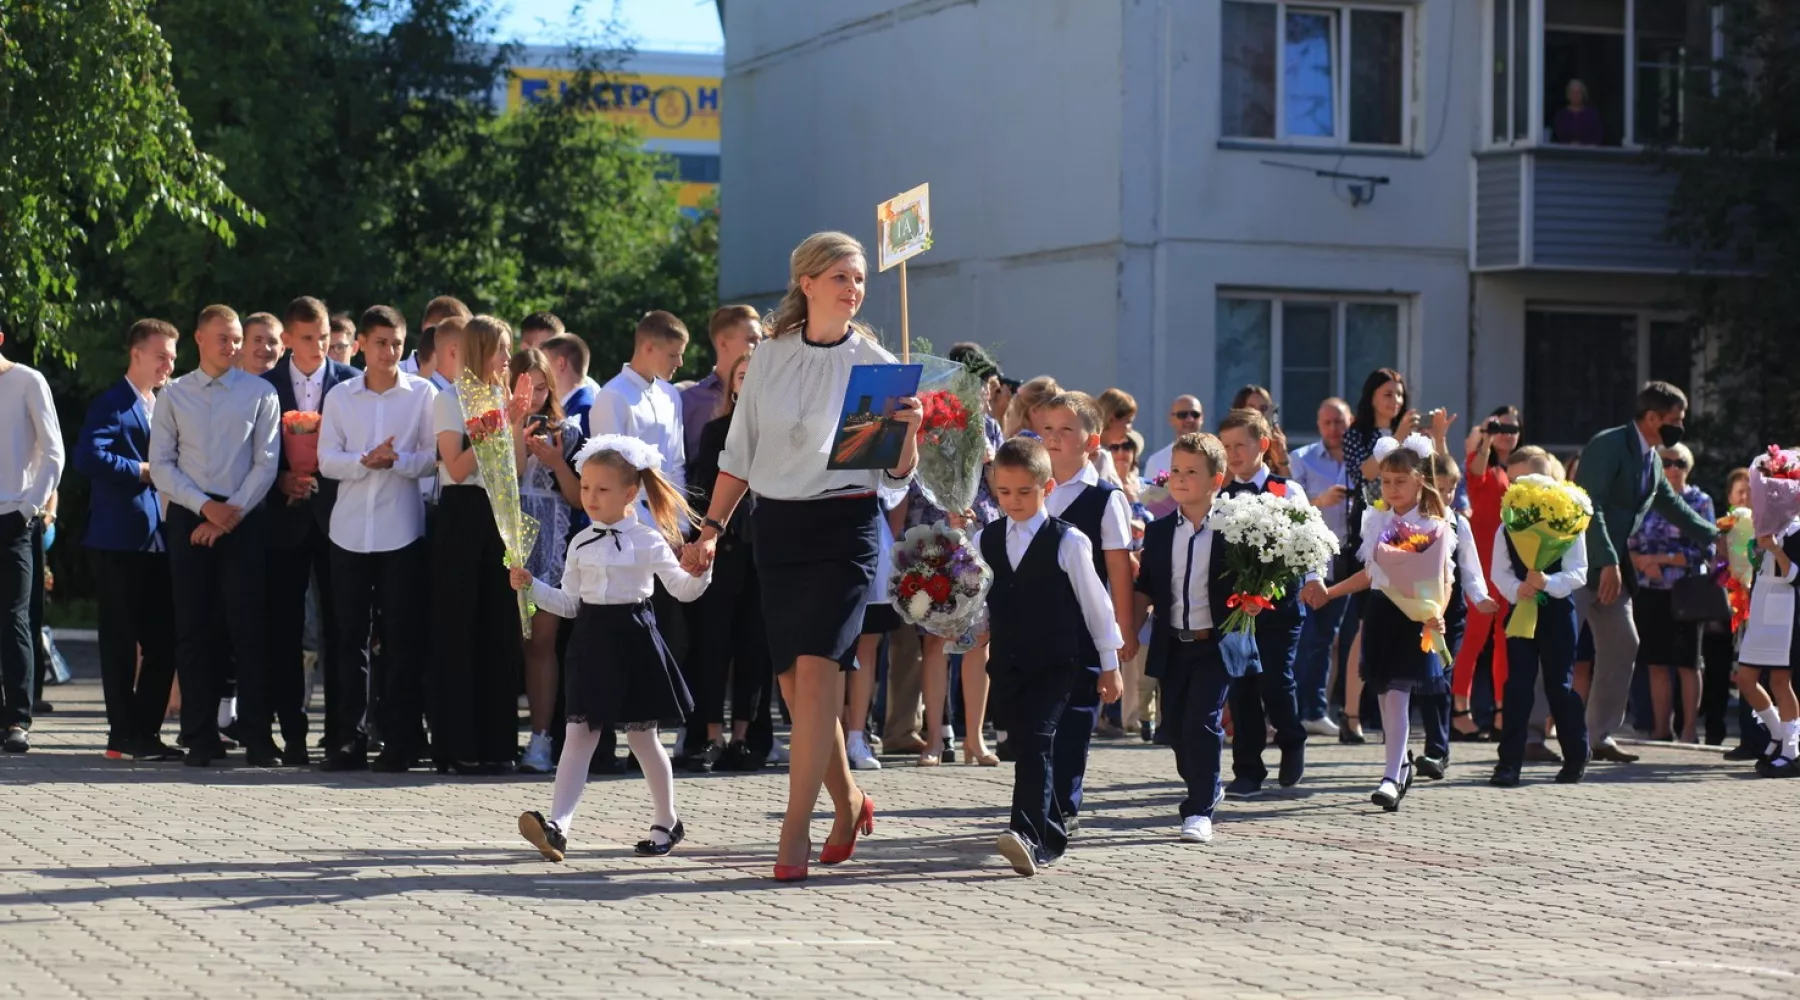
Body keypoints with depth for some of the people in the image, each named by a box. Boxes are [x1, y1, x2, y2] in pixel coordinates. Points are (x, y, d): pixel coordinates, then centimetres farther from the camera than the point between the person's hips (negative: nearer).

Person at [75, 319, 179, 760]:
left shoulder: (164, 406, 17)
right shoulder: (112, 405, -9)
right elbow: (88, 458, -22)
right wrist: (141, 470, -16)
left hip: (158, 538, 8)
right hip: (119, 541, -8)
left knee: (163, 640, 7)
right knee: (121, 640, -1)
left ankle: (146, 731, 14)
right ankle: (125, 736, 4)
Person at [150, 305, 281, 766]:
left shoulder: (260, 394, 4)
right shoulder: (174, 395, 8)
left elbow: (266, 464, 1)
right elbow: (160, 464, 5)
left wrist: (230, 514, -8)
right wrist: (205, 506, -7)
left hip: (244, 518, -2)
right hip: (187, 518, 2)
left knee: (248, 625, -5)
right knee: (193, 627, 2)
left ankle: (257, 736, -3)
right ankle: (200, 737, 7)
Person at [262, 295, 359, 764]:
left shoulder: (351, 382, 3)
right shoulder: (266, 385, 5)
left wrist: (324, 479, -9)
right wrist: (283, 480, -11)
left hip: (337, 513, -1)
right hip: (285, 516, 1)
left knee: (340, 625, -1)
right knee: (284, 629, 1)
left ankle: (342, 733, 5)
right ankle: (292, 733, 6)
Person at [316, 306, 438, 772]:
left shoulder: (423, 394, 2)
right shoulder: (340, 396, 7)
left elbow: (434, 456, -1)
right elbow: (327, 460, 2)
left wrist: (397, 461, -18)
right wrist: (366, 461, -16)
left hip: (401, 530, -2)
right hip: (350, 529, 2)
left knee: (401, 636, 0)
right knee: (350, 635, 4)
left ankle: (399, 740, 4)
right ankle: (350, 737, 9)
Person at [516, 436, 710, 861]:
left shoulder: (647, 540, -4)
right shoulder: (581, 544, 9)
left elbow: (682, 589, -5)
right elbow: (570, 603, 13)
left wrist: (700, 571, -25)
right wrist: (532, 586, 2)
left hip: (632, 639, -4)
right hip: (592, 640, 4)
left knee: (642, 737, 5)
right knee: (579, 734, -4)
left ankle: (666, 821, 21)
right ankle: (556, 825, -13)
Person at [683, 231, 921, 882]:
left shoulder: (874, 363, 0)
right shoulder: (770, 357, 7)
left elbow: (897, 474, 0)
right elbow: (739, 454, 14)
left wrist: (909, 432, -20)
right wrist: (712, 528, 8)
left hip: (846, 527, -3)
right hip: (777, 527, 4)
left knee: (815, 669, -15)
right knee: (793, 679, 5)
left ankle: (796, 828, -14)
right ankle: (848, 803, 26)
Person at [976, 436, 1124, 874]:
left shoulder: (1068, 542, -6)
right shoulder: (984, 542, 7)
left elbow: (1095, 603, 0)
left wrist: (1109, 665, 3)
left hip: (1058, 664, -5)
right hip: (1008, 664, 5)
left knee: (1036, 740, -19)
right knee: (1027, 747, 8)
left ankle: (1029, 836, -30)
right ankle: (1052, 836, 20)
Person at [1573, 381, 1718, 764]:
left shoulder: (1651, 460, 13)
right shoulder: (1608, 446, -15)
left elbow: (1673, 507, 26)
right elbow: (1589, 506, -23)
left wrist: (1717, 537, 20)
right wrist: (1608, 563, -28)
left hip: (1612, 567, 10)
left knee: (1622, 646, 8)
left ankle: (1600, 735, 13)